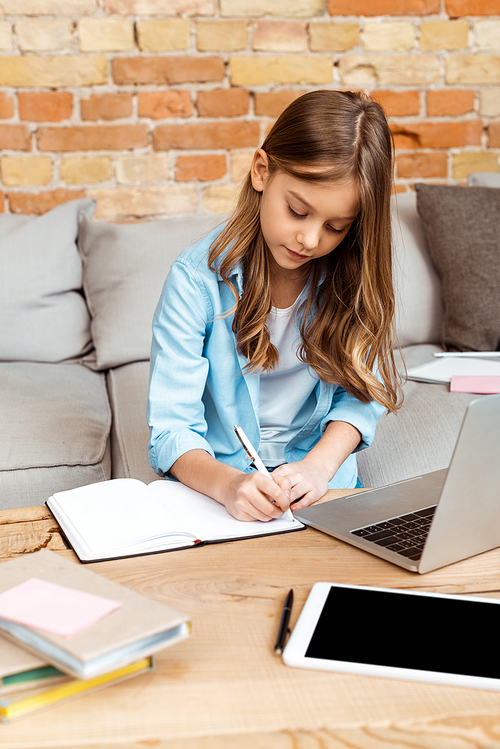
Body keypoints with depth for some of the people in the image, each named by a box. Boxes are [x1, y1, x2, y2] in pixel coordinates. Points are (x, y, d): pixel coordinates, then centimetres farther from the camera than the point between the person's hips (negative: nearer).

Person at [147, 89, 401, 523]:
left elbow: (361, 393, 1)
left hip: (323, 487, 3)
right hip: (216, 485, -2)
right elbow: (171, 430, -15)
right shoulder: (198, 279, -14)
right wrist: (227, 484, -35)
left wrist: (319, 465, -18)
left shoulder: (353, 275, -5)